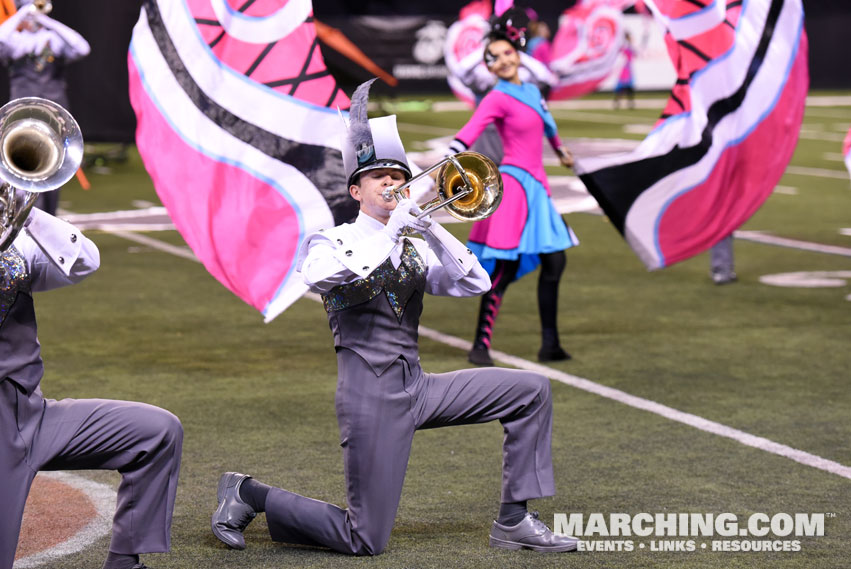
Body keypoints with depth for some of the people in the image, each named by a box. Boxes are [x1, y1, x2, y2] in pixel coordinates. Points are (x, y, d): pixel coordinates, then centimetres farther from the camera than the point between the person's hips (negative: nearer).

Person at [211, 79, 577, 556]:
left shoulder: (415, 249, 15)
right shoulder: (332, 242, -2)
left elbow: (475, 283, 1)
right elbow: (325, 277, -26)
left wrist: (431, 228, -9)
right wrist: (391, 233, -23)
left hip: (418, 387, 6)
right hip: (372, 393, -6)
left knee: (532, 391, -2)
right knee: (366, 542, -8)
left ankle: (514, 522, 1)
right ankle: (249, 494, 12)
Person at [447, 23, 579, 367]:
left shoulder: (531, 91, 14)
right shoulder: (498, 99, -10)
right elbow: (471, 130, -24)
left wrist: (561, 151, 50)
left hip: (536, 187, 8)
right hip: (514, 185, -8)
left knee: (554, 261, 9)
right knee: (505, 270, -11)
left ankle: (550, 345, 18)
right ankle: (481, 347, -8)